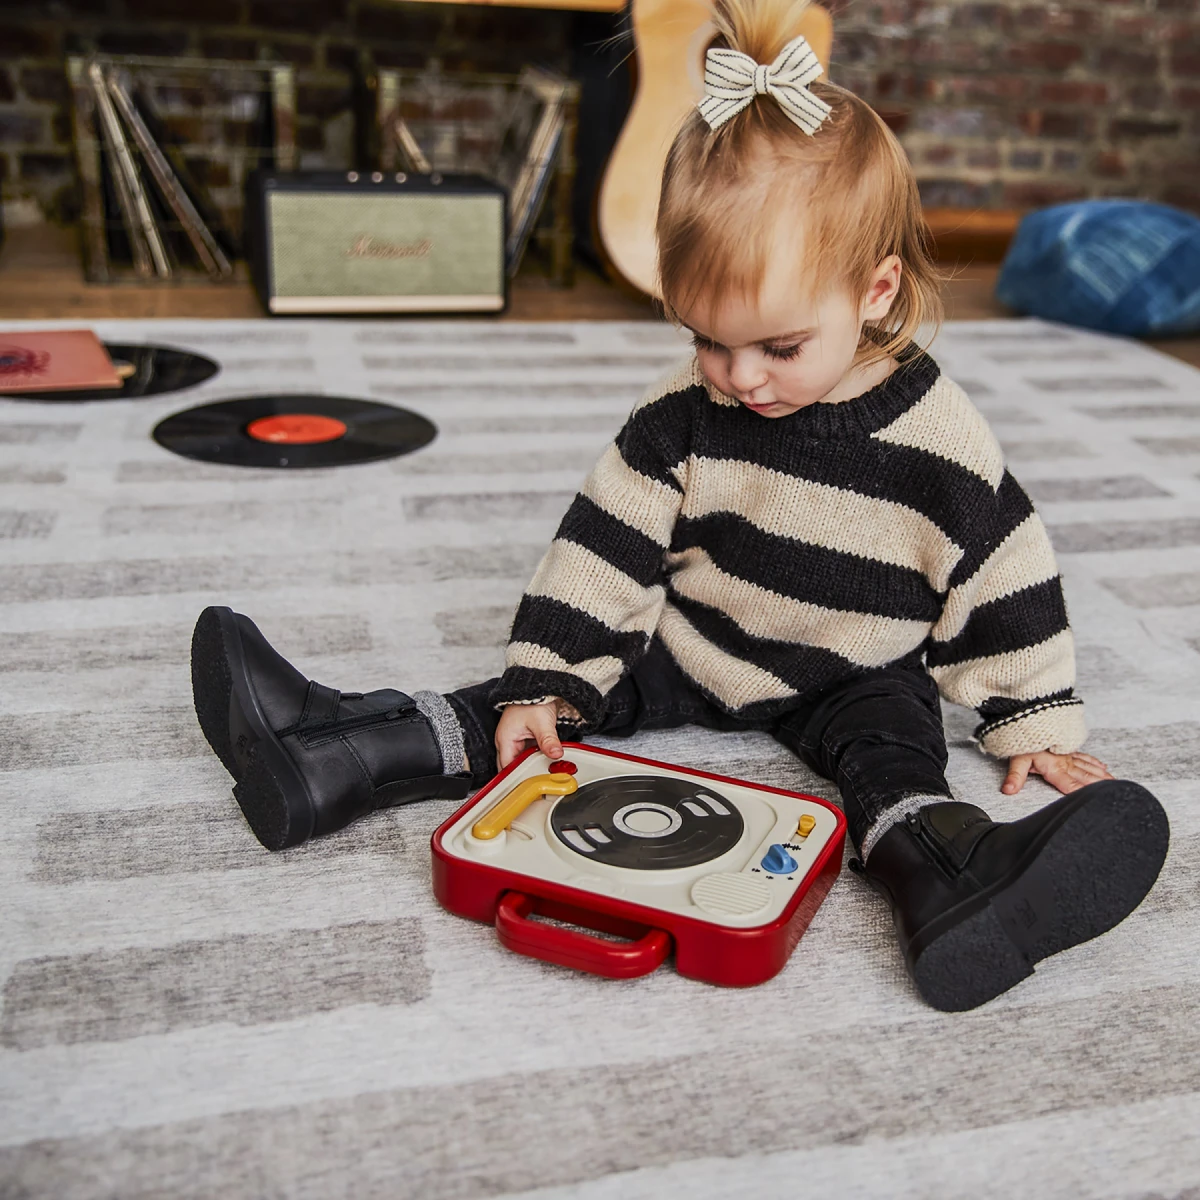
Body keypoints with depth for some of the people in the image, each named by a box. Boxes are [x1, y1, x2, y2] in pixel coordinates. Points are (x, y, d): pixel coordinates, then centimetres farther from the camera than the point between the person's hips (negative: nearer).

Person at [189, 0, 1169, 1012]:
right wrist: (541, 686, -14)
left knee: (888, 741, -31)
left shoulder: (942, 443, -19)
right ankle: (330, 757, -17)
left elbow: (1008, 585, -8)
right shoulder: (686, 415, -13)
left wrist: (1040, 725, -2)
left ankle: (940, 874, -56)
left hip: (854, 681, -1)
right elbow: (605, 550, -11)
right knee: (525, 714, -10)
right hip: (685, 648, 2)